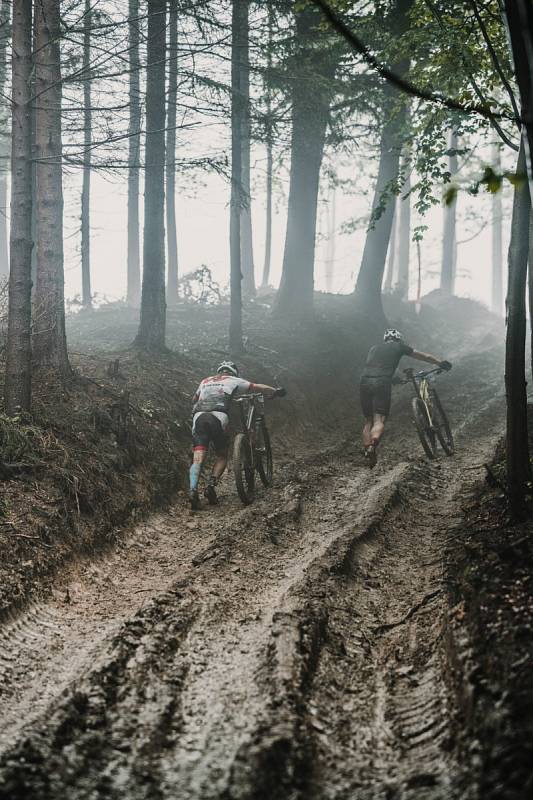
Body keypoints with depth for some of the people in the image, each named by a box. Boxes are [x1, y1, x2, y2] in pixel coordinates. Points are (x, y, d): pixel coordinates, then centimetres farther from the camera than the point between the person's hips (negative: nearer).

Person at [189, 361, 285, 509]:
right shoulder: (233, 381, 22)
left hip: (199, 417, 3)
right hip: (218, 417, -3)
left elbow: (194, 399, 46)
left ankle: (193, 490, -29)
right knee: (222, 456, 15)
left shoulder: (205, 381, 32)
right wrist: (276, 392, 40)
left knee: (198, 459, -5)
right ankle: (211, 485, -9)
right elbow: (258, 387, 24)